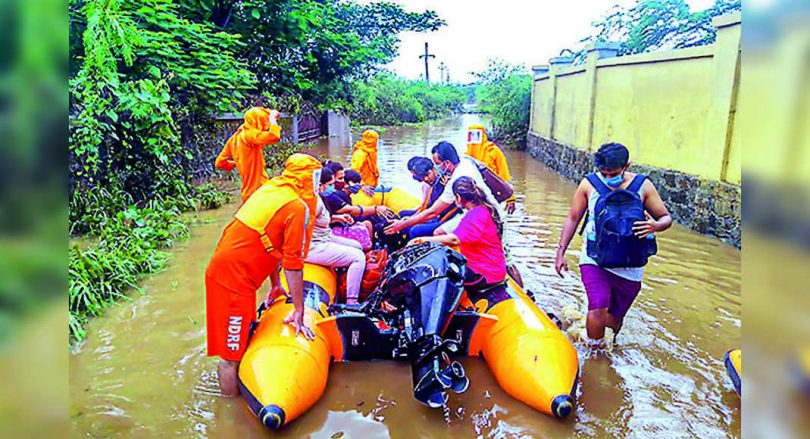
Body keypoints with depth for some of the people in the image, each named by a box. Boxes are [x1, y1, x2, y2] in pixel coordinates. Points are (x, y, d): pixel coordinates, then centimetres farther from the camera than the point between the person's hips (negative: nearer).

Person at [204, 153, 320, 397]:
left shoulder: (269, 189, 12)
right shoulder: (298, 208, -13)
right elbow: (293, 265, -14)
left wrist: (276, 285, 27)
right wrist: (299, 311, -7)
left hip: (219, 269, 9)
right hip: (234, 279, -9)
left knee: (242, 340, 23)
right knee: (232, 352, 3)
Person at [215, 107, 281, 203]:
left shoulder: (234, 139, 11)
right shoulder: (249, 134, -13)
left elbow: (219, 163, 16)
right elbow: (273, 136, -30)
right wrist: (272, 118, -13)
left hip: (249, 193, 9)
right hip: (258, 193, -9)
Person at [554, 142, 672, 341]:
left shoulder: (643, 185, -3)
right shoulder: (589, 184, -4)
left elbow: (666, 218, 3)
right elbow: (572, 219, 5)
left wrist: (654, 226, -21)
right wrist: (561, 252, 1)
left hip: (629, 267, 1)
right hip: (594, 259, -1)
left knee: (615, 319, 10)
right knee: (597, 311, -19)